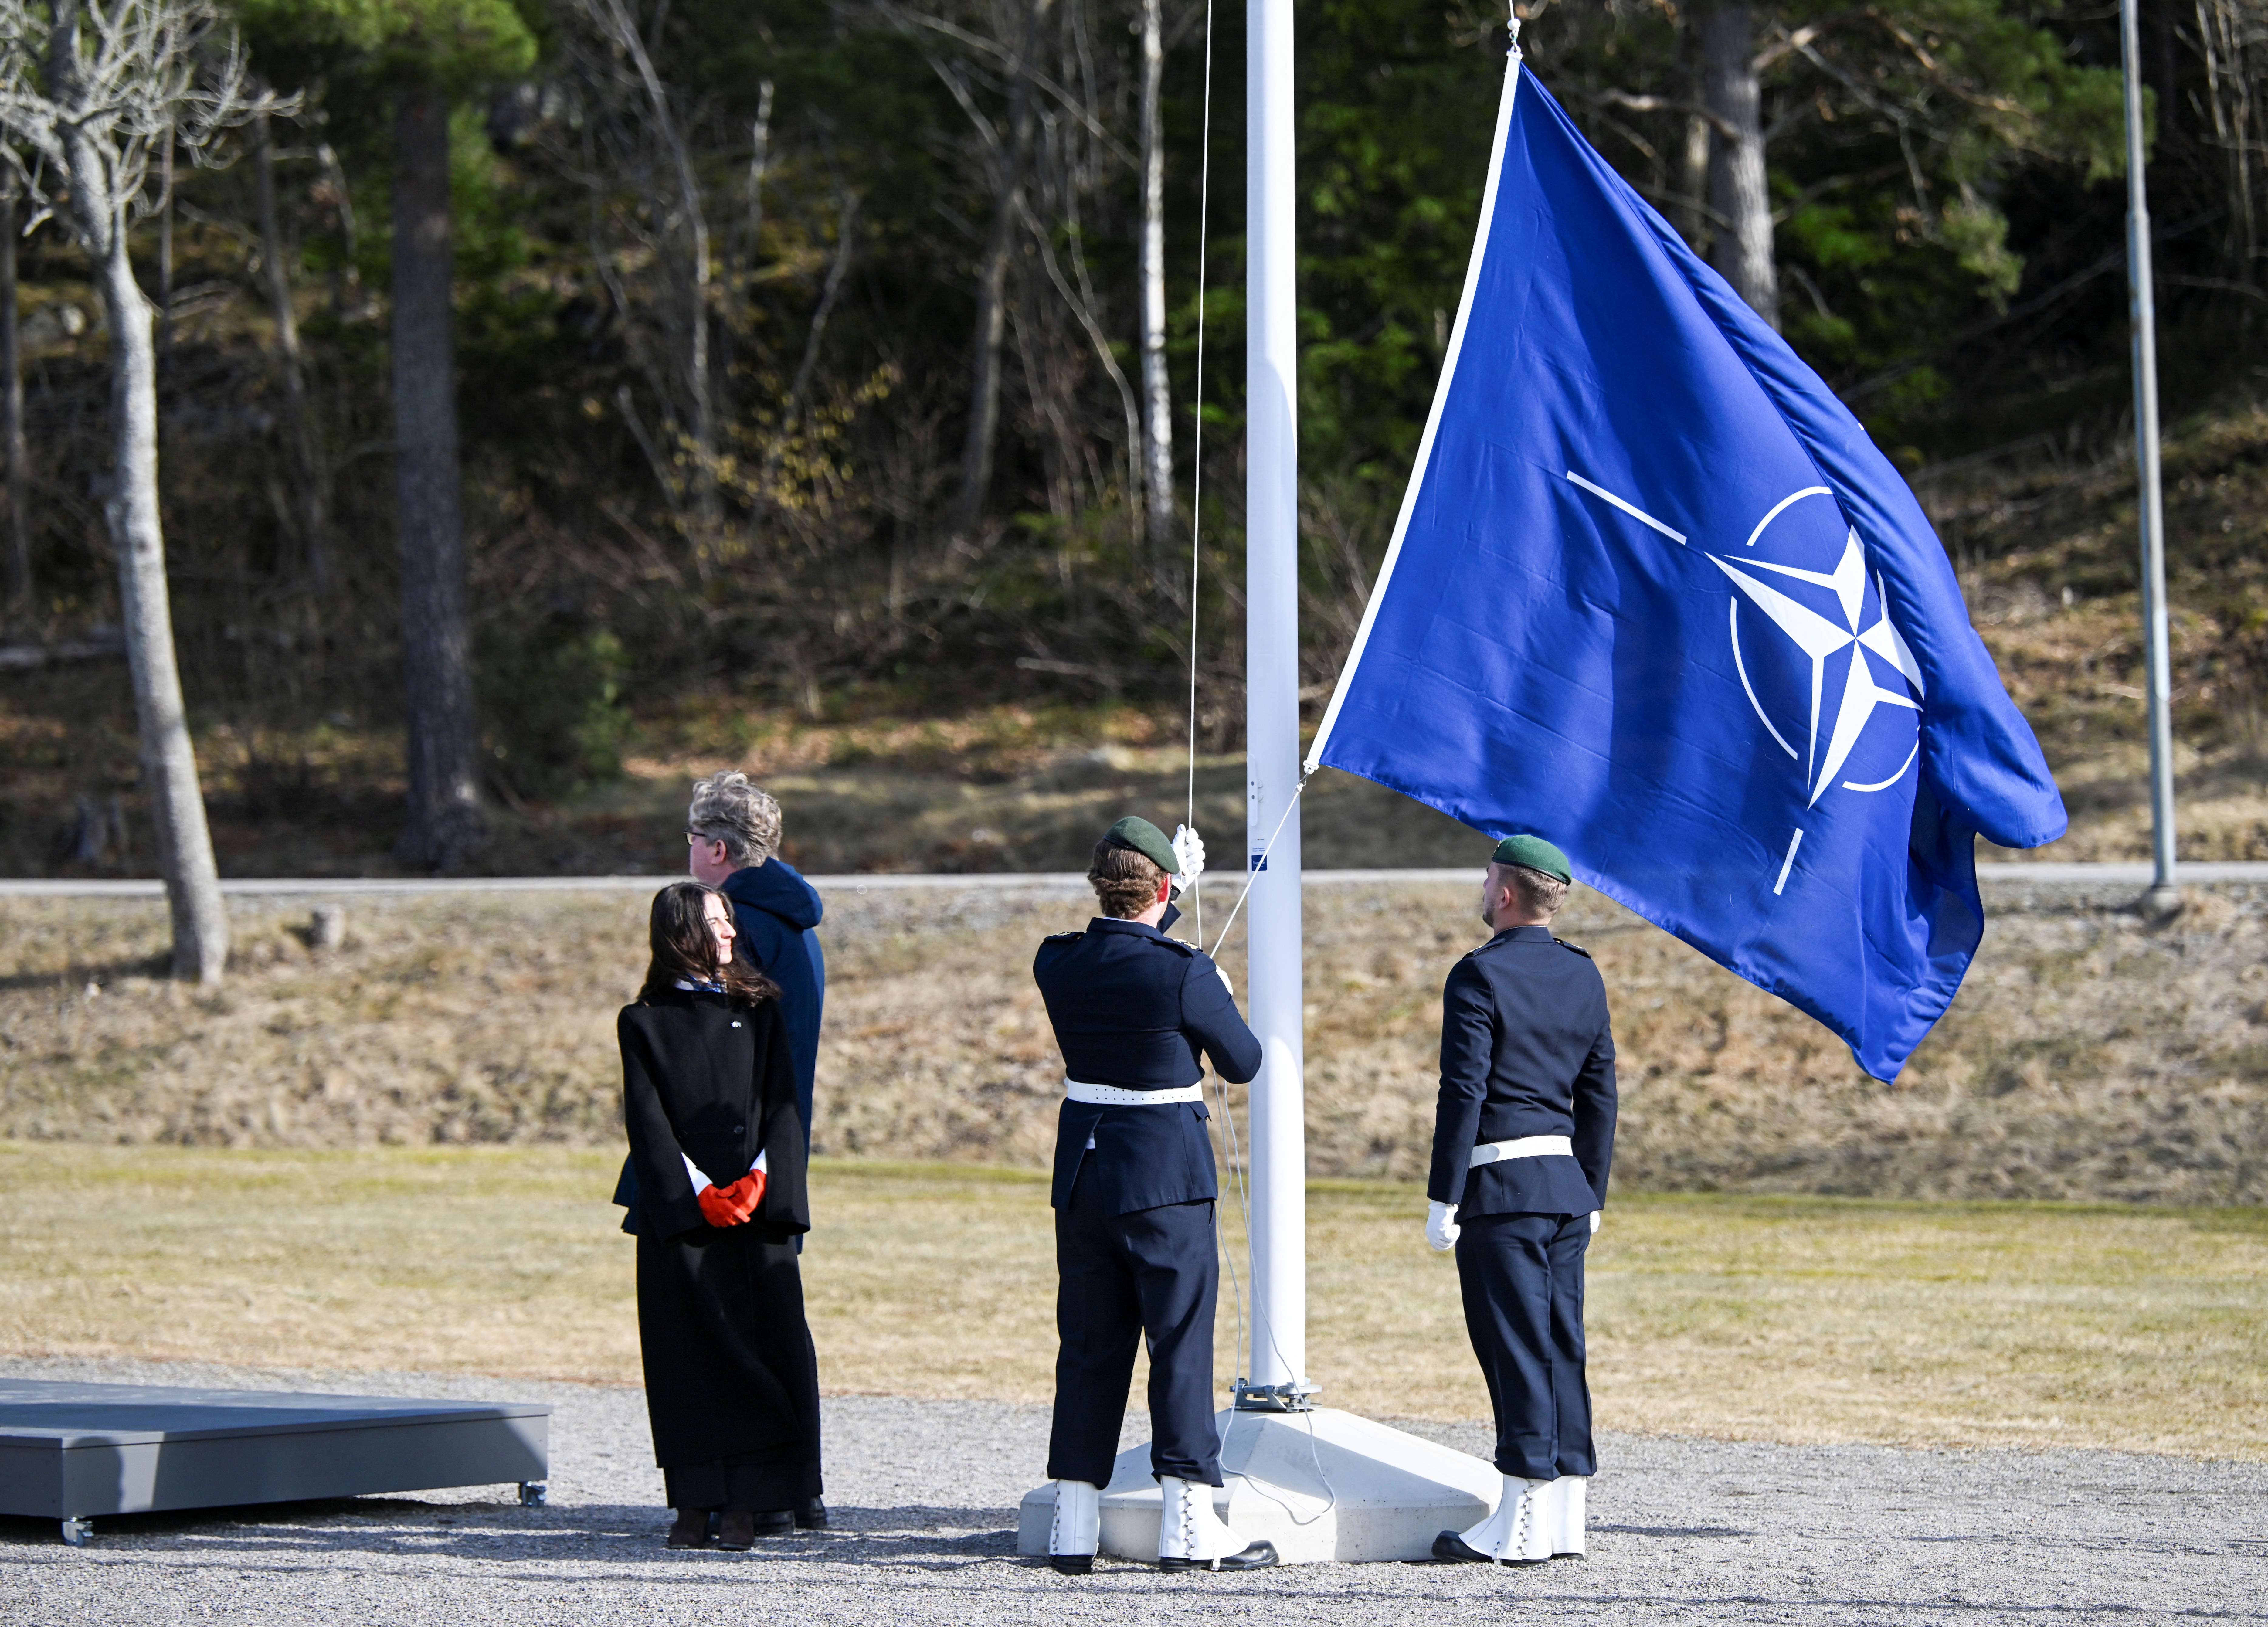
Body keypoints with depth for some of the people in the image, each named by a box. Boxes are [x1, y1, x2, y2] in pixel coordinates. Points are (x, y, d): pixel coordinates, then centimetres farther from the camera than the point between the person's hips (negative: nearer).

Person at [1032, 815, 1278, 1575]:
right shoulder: (1184, 972, -17)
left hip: (1082, 1172, 5)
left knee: (1089, 1347, 11)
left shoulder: (1058, 965, -1)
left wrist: (1176, 882, 31)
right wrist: (1221, 1004, 15)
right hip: (1166, 1177, -5)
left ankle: (1074, 1526, 12)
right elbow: (1243, 1062, -4)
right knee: (1182, 1341, 0)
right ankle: (1189, 1525, -1)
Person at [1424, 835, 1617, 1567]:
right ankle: (1565, 1517, 11)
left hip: (1501, 1184, -7)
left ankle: (1521, 1526, -6)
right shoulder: (1583, 976, 11)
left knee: (1516, 1348, -6)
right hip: (1567, 1180, 7)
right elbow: (1600, 1095, 14)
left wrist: (1443, 1198, -11)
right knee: (1562, 1346, 9)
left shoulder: (1480, 976, -10)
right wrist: (1592, 1195, 20)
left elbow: (1464, 1093, -14)